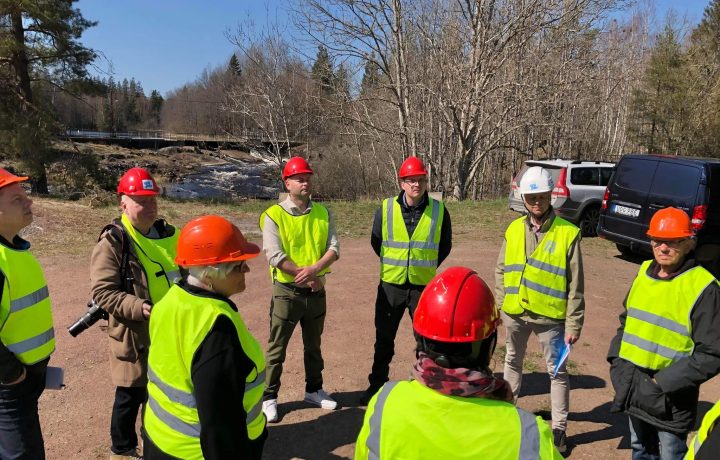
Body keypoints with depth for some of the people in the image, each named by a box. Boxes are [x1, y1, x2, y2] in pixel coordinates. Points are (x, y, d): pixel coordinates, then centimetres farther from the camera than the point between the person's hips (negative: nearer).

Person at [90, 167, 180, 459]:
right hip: (135, 335, -6)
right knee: (131, 396, 9)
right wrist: (139, 308, -28)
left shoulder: (167, 233, 6)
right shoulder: (112, 241, -14)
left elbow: (182, 273, 18)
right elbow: (102, 292, -18)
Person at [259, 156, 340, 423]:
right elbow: (275, 257, -18)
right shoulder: (274, 215, -10)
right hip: (287, 291, -4)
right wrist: (307, 278, -17)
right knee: (277, 348, 6)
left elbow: (334, 248, -4)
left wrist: (314, 269, -22)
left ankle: (314, 390, 36)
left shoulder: (322, 213, 3)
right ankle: (269, 397, 22)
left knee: (313, 345, 19)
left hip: (316, 290, 4)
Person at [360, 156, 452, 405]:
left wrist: (427, 266, 7)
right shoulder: (386, 209, -4)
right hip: (391, 284, 1)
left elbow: (445, 245, 9)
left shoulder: (439, 210, -4)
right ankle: (377, 384, 30)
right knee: (384, 338, 13)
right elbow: (376, 241, 9)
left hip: (424, 285, -1)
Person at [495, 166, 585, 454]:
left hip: (550, 315, -4)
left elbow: (575, 285, -9)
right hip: (515, 313, 4)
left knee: (557, 371, 10)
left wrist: (573, 324, -9)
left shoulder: (568, 233, -11)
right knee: (512, 363, 22)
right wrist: (502, 304, 4)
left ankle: (559, 428, 27)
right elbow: (501, 270, 9)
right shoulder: (513, 230, 1)